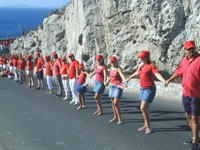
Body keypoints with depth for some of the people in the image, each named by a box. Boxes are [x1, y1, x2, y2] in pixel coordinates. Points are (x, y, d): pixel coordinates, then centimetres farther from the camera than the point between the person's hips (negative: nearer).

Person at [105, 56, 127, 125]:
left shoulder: (119, 69, -12)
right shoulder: (111, 69, 10)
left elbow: (122, 75, -32)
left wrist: (125, 80, -50)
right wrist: (107, 82, 37)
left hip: (118, 87, -7)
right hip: (111, 87, 7)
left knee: (116, 104, -13)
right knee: (113, 103, 11)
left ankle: (120, 119, -4)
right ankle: (115, 117, 27)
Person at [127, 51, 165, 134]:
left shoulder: (152, 65, -13)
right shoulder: (143, 66, 11)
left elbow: (157, 74, -27)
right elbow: (137, 73, 28)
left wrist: (164, 80, -47)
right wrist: (129, 78, 43)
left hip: (149, 89, -8)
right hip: (143, 89, 8)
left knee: (143, 108, -12)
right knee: (145, 108, 14)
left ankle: (149, 128, -2)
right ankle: (146, 125, 26)